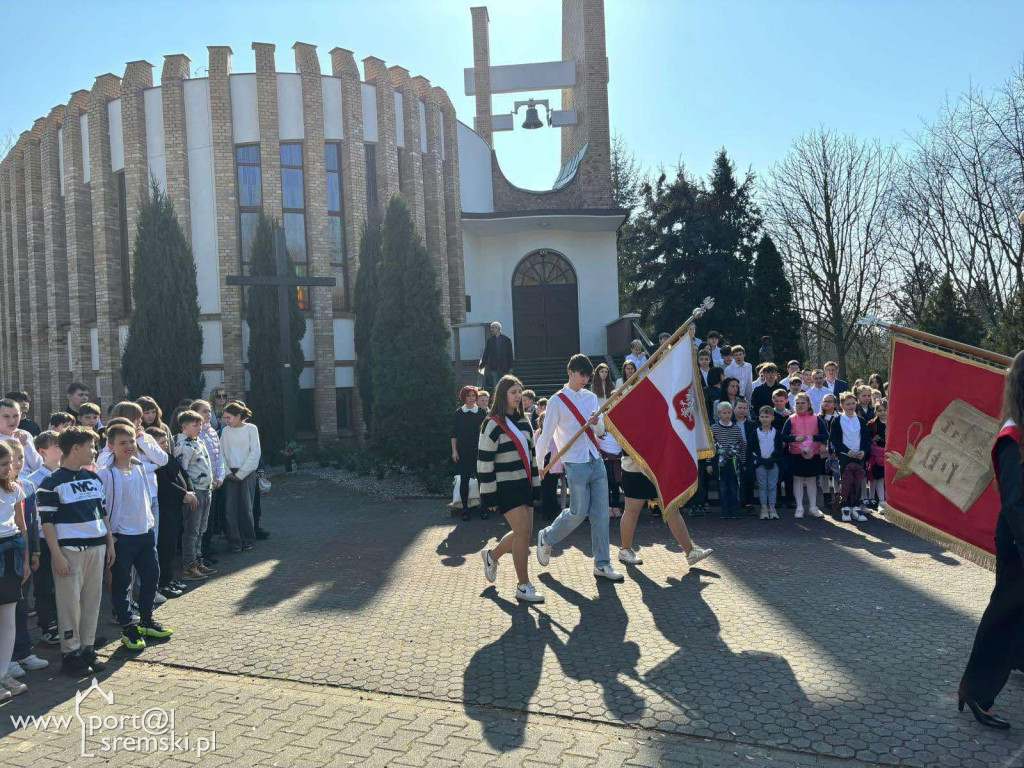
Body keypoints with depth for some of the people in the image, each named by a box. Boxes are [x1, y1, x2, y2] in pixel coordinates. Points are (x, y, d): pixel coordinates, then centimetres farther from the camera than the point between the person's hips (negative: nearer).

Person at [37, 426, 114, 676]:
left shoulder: (94, 478, 13)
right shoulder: (52, 483, -8)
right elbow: (46, 522, -10)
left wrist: (110, 543, 15)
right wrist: (57, 555, -14)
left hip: (96, 548, 6)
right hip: (70, 550, -6)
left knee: (92, 600, 9)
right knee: (70, 603, 0)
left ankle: (87, 649, 20)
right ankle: (70, 653, 11)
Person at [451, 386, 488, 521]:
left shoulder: (482, 412, 5)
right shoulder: (459, 413, 4)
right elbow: (454, 434, 5)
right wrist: (454, 450, -2)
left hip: (478, 450, 0)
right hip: (463, 451, 0)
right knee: (464, 479, 1)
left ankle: (483, 508, 6)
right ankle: (465, 508, 10)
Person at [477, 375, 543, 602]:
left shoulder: (523, 421, 13)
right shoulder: (493, 424, -10)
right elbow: (484, 461, -11)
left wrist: (535, 484, 14)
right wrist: (489, 494, -13)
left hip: (524, 484, 8)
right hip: (505, 487, -7)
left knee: (524, 533, 8)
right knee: (523, 532, -12)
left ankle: (492, 556, 35)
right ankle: (523, 586, -1)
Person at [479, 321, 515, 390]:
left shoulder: (507, 340, 1)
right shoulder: (490, 340, 5)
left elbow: (510, 354, 1)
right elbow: (486, 353, 7)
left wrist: (511, 367, -3)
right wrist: (482, 365, 3)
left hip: (504, 367, -1)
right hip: (493, 367, 1)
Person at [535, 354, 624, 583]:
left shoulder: (591, 397, 12)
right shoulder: (557, 401, -6)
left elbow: (601, 432, 14)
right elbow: (546, 435, -3)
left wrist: (595, 423, -9)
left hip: (596, 461, 5)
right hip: (576, 464, -5)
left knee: (600, 513, 3)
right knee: (579, 512, -4)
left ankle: (602, 564, 11)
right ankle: (546, 538, 22)